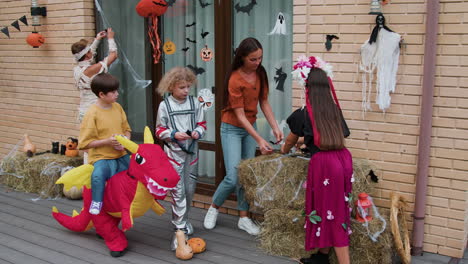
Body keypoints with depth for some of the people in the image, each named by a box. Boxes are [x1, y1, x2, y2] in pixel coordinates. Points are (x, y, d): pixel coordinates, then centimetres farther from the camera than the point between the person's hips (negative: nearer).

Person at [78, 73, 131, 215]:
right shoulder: (92, 113, -12)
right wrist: (107, 141, -20)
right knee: (98, 174, -34)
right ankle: (96, 202, -10)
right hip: (102, 157, -6)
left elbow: (126, 129, 16)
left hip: (121, 155, 7)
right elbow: (85, 142, -12)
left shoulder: (117, 107, 6)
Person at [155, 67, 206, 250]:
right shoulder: (165, 105, -4)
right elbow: (159, 130, 0)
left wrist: (198, 132, -13)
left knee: (190, 189, 11)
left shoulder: (195, 103, 2)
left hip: (192, 151, 3)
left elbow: (202, 124, 8)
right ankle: (180, 228, 1)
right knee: (178, 191, -6)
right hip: (174, 152, -3)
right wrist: (174, 134, -17)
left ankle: (182, 220, 32)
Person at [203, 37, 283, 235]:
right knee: (233, 178, -10)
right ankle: (214, 208, 16)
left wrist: (275, 127, -11)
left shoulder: (260, 73, -3)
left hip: (250, 127, 6)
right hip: (232, 129, -6)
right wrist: (259, 140, -28)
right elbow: (240, 115, -22)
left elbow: (264, 102, 2)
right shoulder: (235, 80, -22)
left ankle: (244, 217, 17)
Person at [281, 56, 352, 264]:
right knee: (337, 210, 16)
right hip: (343, 159, 6)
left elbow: (291, 140, 18)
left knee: (332, 216, 0)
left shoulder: (303, 114, 1)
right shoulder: (335, 111, 13)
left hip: (323, 163, -6)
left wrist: (284, 149, 43)